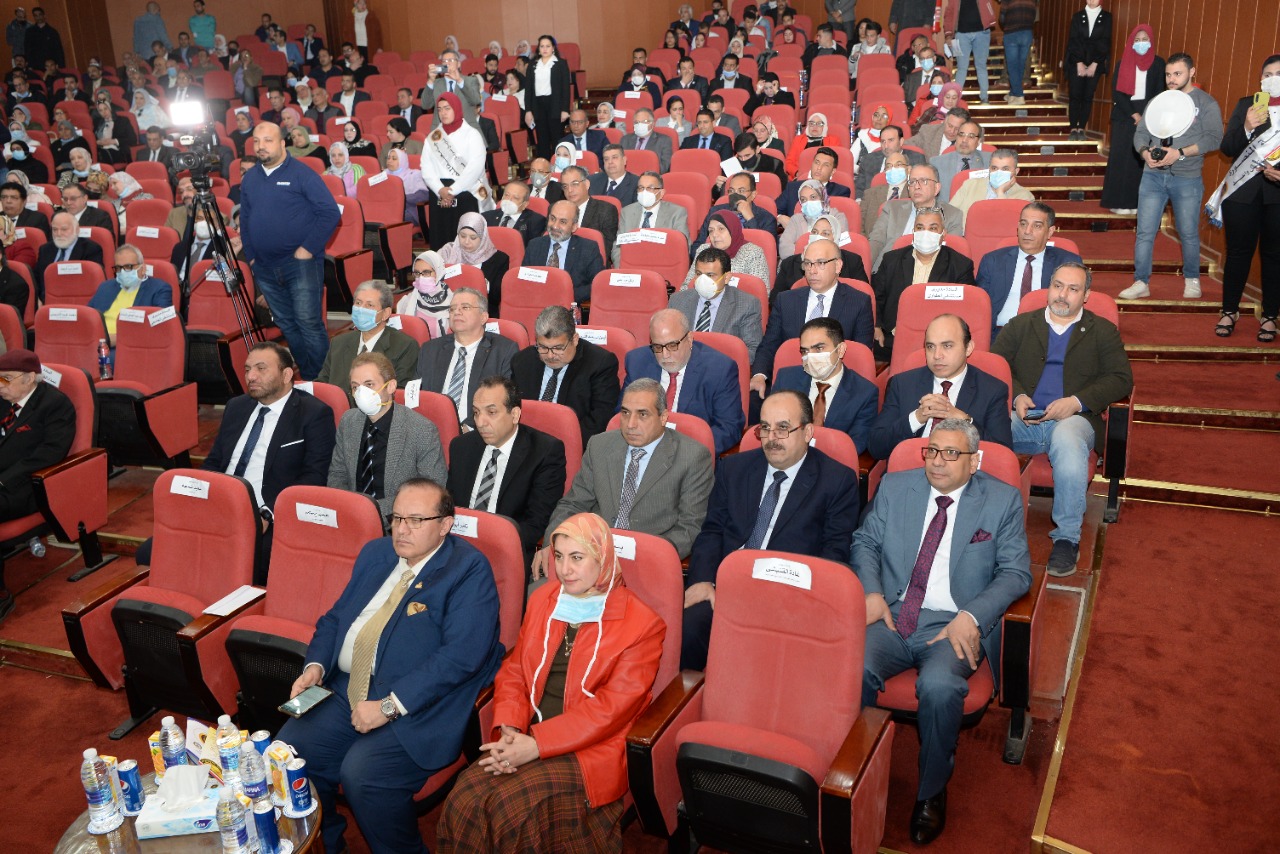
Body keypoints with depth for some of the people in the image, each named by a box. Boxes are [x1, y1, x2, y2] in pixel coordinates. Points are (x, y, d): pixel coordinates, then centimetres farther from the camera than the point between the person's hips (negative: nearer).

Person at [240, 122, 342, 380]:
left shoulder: (301, 174, -6)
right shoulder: (249, 179, 13)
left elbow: (331, 213, -11)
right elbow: (244, 220, 21)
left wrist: (309, 248, -14)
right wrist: (251, 256, 12)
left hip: (300, 263, -6)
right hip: (265, 269, 6)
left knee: (309, 324, -10)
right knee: (286, 326, 11)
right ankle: (303, 376, 22)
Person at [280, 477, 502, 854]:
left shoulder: (469, 570, -11)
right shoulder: (375, 553, 14)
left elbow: (460, 654, -21)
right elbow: (335, 618, 20)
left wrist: (389, 706, -22)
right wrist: (316, 664, 0)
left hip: (420, 707, -7)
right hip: (347, 690, 7)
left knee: (361, 773, -26)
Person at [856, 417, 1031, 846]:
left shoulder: (1002, 500, 5)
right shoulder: (895, 486, 12)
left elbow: (1016, 571, 1)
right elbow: (865, 541, 14)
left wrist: (971, 617, -14)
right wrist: (871, 592, -6)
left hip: (954, 625, -2)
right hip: (892, 614, 2)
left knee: (939, 687, -32)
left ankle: (931, 793, -7)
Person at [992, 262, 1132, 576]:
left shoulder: (1103, 331, 19)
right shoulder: (1020, 325, 24)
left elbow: (1122, 380, 7)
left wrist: (1077, 401, -9)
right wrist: (1016, 396, -7)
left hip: (1073, 418, -1)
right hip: (1024, 418, 2)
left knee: (1067, 441, -39)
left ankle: (1067, 538, -30)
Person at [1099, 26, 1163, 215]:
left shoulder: (1158, 63, 4)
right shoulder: (1124, 62, 2)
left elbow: (1160, 93, 2)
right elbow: (1117, 92, -5)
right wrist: (1134, 115, -12)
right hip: (1124, 117, -1)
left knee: (1142, 159, 0)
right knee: (1122, 158, -2)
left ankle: (1136, 201, 5)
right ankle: (1119, 201, 4)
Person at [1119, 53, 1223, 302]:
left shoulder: (1205, 103, -1)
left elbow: (1214, 139, -9)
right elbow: (1141, 133, 7)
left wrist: (1180, 153, -20)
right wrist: (1145, 153, -14)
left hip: (1187, 178, -3)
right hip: (1153, 175, 3)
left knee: (1188, 233, 7)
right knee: (1144, 232, 0)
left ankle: (1192, 280, 24)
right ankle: (1141, 283, 8)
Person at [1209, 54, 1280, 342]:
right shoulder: (1246, 105, 5)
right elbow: (1227, 149, -2)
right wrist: (1247, 127, -19)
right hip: (1243, 191, 0)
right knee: (1238, 252, 5)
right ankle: (1229, 312, 17)